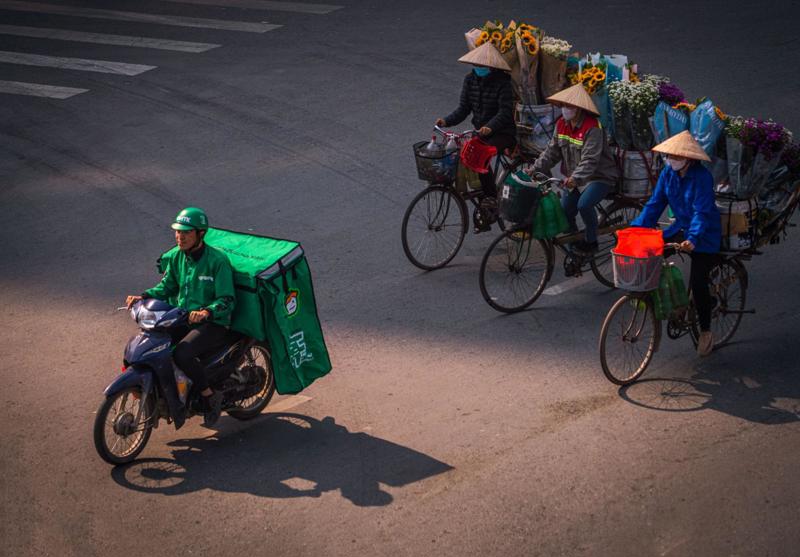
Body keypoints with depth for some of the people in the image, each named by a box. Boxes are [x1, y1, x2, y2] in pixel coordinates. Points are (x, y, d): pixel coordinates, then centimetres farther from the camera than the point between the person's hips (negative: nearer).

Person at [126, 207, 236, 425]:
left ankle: (210, 396, -11)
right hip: (182, 319, 7)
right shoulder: (177, 257, 6)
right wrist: (143, 297, -5)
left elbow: (227, 300, -17)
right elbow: (166, 287, 15)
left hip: (213, 324, -7)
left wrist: (206, 312, -36)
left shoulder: (217, 260, -14)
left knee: (181, 354, -32)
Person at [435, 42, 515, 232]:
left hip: (503, 133, -6)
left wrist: (490, 127, -42)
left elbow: (505, 111, -23)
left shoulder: (503, 82, -13)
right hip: (480, 131, 6)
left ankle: (492, 197, -15)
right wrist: (446, 121, -15)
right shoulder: (470, 80, 4)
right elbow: (463, 109, 4)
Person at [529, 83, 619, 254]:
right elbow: (552, 151, 6)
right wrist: (535, 169, -6)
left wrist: (575, 178, -46)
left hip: (600, 176, -7)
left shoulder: (592, 128, -22)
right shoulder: (561, 124, 1)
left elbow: (590, 160, -31)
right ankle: (576, 242, 24)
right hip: (575, 178, 8)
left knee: (584, 204, -31)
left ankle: (591, 242, -8)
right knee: (564, 212, -2)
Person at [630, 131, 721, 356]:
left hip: (704, 236, -6)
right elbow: (655, 204, 1)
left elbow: (702, 212, -28)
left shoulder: (702, 177, -21)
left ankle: (706, 331, 6)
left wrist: (692, 239, -41)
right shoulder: (668, 173, -2)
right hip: (680, 228, 6)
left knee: (697, 282, -14)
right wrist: (636, 228, -10)